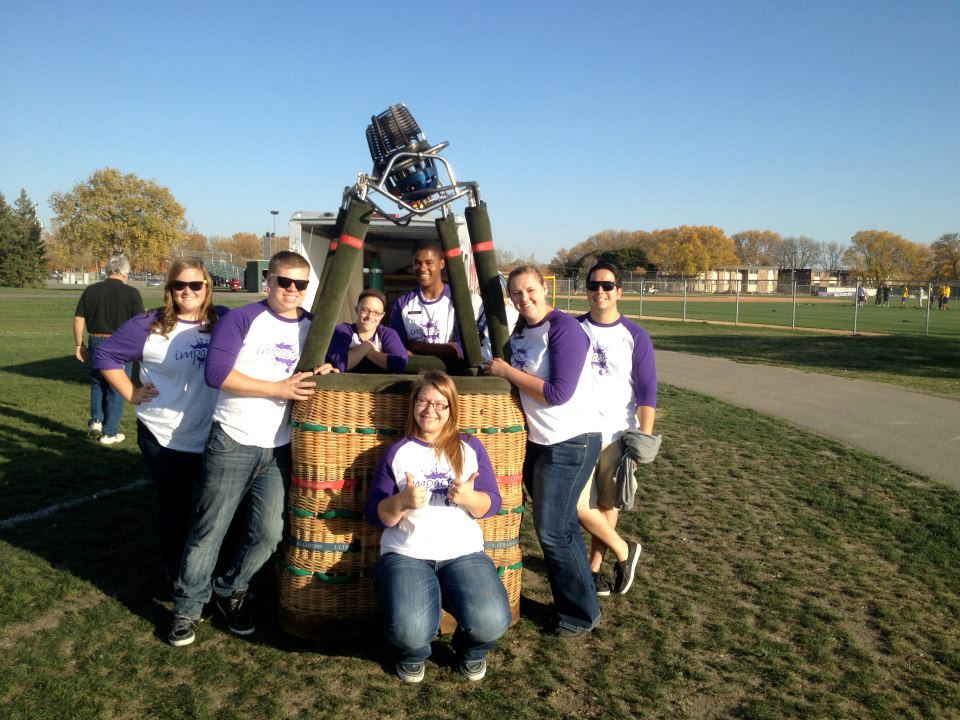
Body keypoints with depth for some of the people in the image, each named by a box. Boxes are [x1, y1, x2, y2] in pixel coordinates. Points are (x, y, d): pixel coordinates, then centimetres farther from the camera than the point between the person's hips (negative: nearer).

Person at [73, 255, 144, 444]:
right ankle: (109, 433, 12)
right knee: (116, 389, 7)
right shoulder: (132, 293, -9)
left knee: (97, 384, 24)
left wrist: (79, 345, 12)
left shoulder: (90, 291, 2)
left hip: (96, 344, 3)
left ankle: (96, 421, 15)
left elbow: (78, 320, 2)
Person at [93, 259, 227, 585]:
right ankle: (176, 576, 34)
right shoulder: (149, 326, -8)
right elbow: (105, 356, -1)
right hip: (164, 438, -2)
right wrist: (131, 394, -5)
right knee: (174, 509, 14)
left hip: (216, 437, 2)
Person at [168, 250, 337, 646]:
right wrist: (278, 389, -17)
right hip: (232, 443, -4)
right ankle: (188, 607, 23)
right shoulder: (242, 318, -6)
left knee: (268, 532, 4)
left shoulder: (314, 327, 8)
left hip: (279, 449, 4)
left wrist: (329, 370, -4)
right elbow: (216, 372, -15)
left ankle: (230, 591, 29)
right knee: (209, 530, 5)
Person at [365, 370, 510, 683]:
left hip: (463, 553, 1)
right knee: (410, 631, -29)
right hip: (406, 554, -1)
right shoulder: (397, 452, 9)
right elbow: (375, 515, 4)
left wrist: (468, 497, -16)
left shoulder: (470, 447, 11)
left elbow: (491, 505, 6)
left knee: (491, 623, -27)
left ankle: (470, 650, 12)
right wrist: (402, 501, -16)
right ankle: (413, 653, 11)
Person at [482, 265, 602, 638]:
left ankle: (580, 615, 16)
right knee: (560, 527, 17)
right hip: (537, 440, 8)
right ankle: (569, 603, 32)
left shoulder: (565, 328, -17)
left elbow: (558, 393, -23)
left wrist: (507, 371, -17)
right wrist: (495, 368, 0)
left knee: (553, 532, -2)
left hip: (570, 443, -8)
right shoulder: (520, 331, 8)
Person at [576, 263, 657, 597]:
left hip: (618, 434, 0)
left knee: (608, 505, 8)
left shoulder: (635, 335, -1)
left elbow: (647, 392, -1)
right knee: (579, 505, -6)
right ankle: (624, 550, 17)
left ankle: (595, 567, 28)